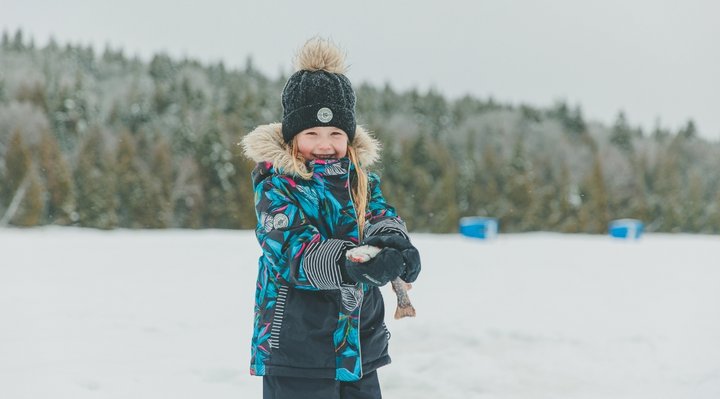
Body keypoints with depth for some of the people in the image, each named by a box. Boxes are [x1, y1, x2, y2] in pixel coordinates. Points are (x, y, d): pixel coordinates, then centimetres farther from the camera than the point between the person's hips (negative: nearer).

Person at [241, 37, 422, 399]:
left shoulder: (361, 178, 10)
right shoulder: (275, 182, -7)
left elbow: (380, 217, -7)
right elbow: (289, 248, -21)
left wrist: (391, 240, -33)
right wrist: (349, 264, -39)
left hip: (360, 343, 6)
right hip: (296, 347, -5)